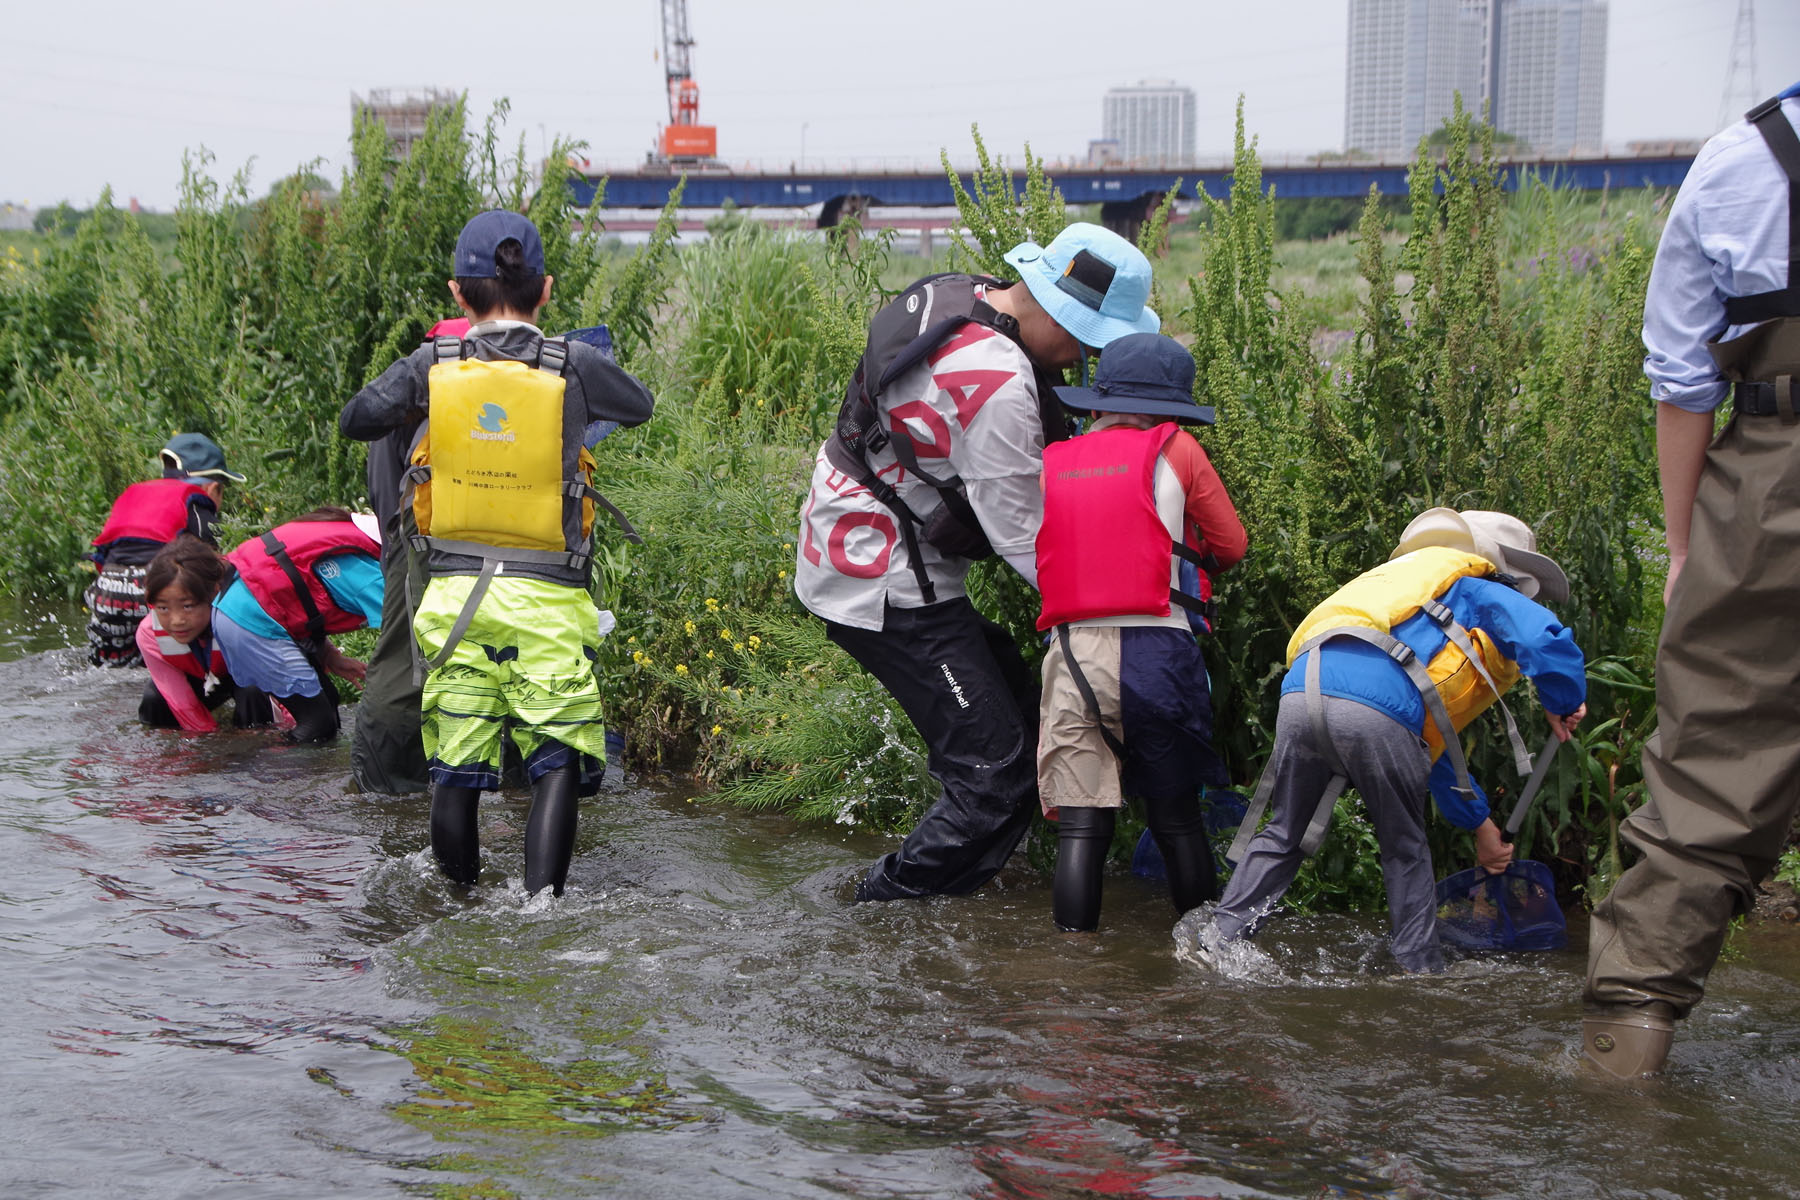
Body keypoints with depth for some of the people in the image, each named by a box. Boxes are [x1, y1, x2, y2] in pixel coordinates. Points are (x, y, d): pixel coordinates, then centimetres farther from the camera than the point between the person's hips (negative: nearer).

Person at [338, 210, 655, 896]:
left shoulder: (433, 367, -2)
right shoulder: (574, 368, -6)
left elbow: (354, 421, 11)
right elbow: (641, 407, 14)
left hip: (454, 593, 3)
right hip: (546, 598, -2)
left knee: (455, 766, 12)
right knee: (558, 760, 2)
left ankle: (460, 895, 26)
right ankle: (541, 900, -8)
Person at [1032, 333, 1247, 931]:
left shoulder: (1049, 462, 12)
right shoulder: (1175, 451, 4)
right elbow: (1233, 546, 12)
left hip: (1072, 651, 2)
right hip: (1155, 651, -2)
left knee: (1080, 822, 2)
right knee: (1177, 815, 11)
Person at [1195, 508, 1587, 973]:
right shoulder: (1481, 593, 24)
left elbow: (1434, 744, 49)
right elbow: (1547, 638, -1)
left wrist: (1479, 822, 53)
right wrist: (1564, 706, 18)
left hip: (1299, 692, 6)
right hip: (1375, 710, -6)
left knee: (1283, 835, 21)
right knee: (1405, 850, 15)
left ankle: (1216, 940, 14)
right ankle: (1421, 969, 19)